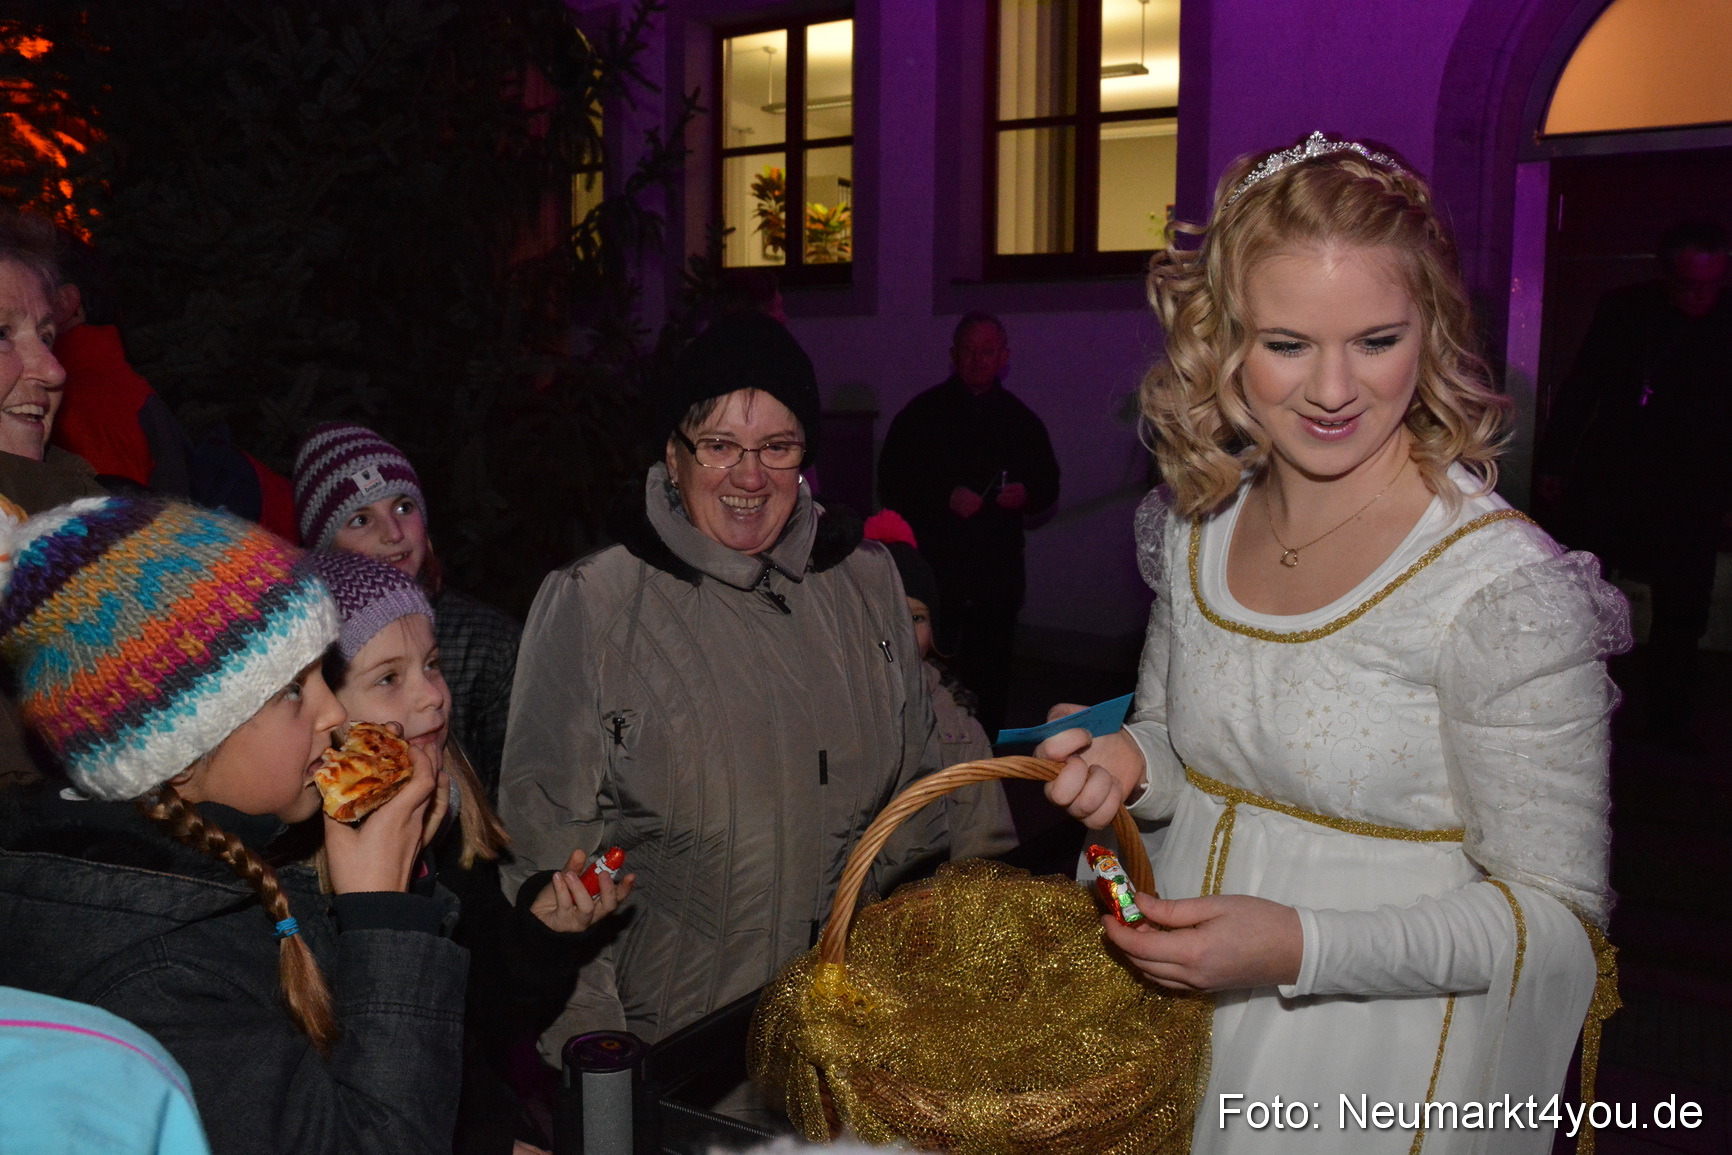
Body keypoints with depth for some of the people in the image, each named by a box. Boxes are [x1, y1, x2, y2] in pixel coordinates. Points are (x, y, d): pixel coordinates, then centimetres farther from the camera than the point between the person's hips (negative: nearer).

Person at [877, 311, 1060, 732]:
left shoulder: (1021, 420, 12)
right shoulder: (923, 412, 3)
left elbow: (1048, 487, 19)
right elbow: (891, 483, 0)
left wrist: (1026, 495, -3)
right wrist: (944, 497, -13)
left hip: (998, 575, 3)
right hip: (934, 569, -2)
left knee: (990, 680, 4)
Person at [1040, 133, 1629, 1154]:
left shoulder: (1504, 590, -22)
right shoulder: (1197, 524, -4)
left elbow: (1557, 917, -16)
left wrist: (1299, 948, -26)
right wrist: (1129, 764, -11)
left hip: (1382, 1064, -5)